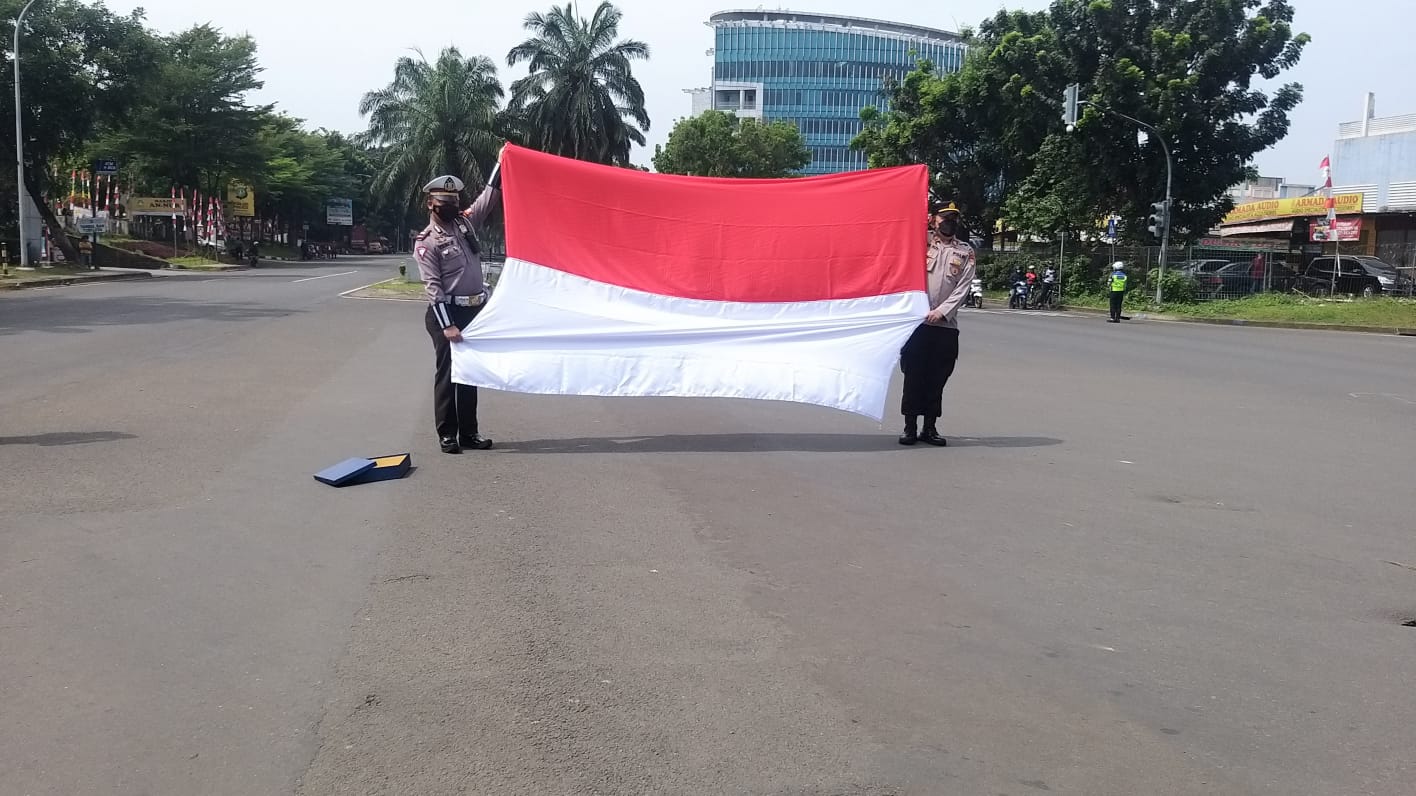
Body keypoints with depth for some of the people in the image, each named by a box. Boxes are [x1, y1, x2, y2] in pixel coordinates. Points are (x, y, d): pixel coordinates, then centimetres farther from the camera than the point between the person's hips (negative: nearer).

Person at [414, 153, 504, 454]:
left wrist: (500, 164, 6)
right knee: (447, 374, 0)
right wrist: (446, 325, -21)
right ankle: (447, 434, 5)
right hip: (447, 313, -6)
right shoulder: (426, 242, -8)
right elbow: (432, 286, -14)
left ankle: (468, 432, 17)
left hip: (475, 311, 6)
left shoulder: (465, 222, 9)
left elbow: (488, 198, 14)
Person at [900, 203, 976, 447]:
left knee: (937, 379, 6)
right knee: (913, 376, 1)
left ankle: (930, 427, 15)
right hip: (916, 321, -1)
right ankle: (910, 427, 8)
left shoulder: (966, 252, 10)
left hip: (946, 324, 2)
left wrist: (942, 311, -10)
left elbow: (963, 288, 1)